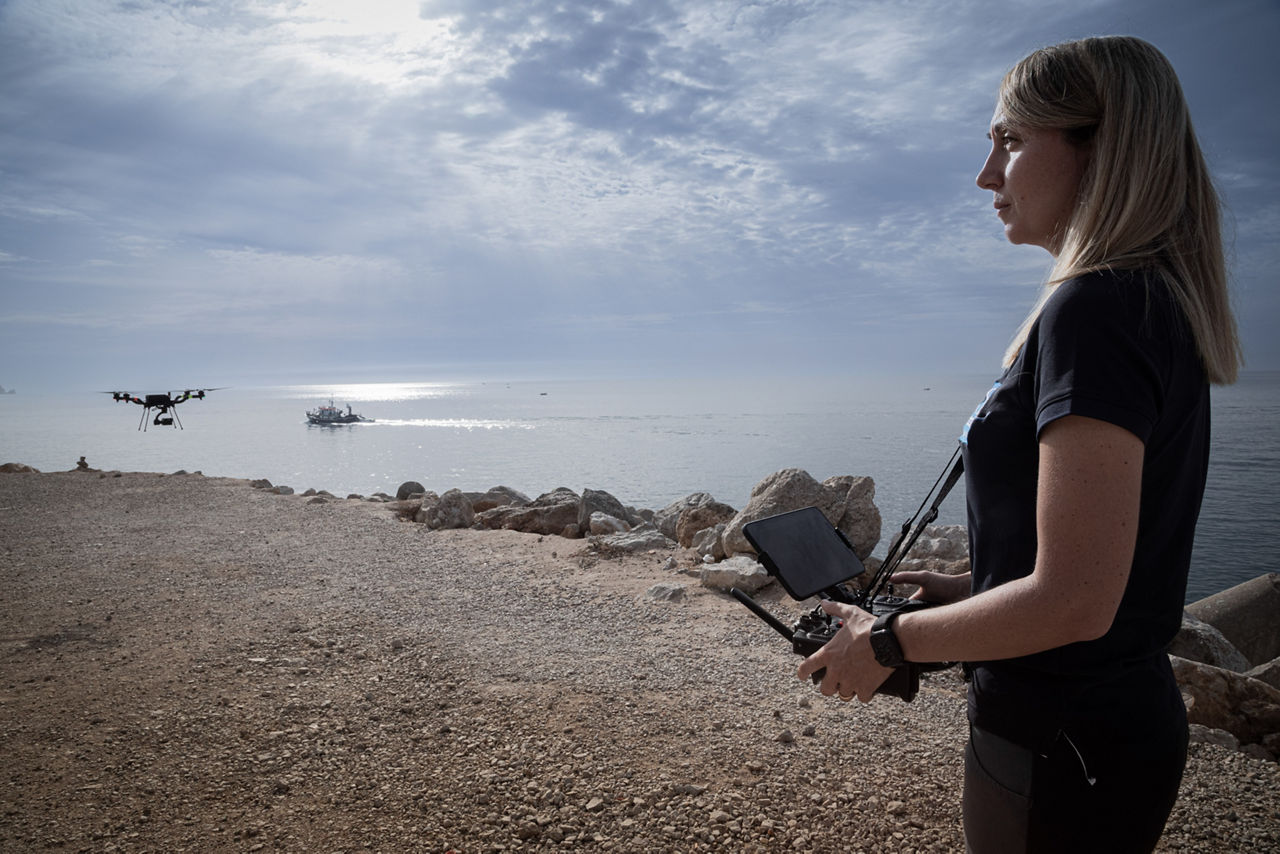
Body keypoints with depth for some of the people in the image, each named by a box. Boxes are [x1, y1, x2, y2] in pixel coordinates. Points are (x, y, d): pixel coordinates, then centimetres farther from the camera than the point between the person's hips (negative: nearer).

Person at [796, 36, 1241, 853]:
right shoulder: (1161, 306, 7)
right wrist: (965, 588, 12)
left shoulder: (1093, 310, -23)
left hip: (1064, 743, -9)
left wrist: (888, 641, -15)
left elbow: (1075, 601, -27)